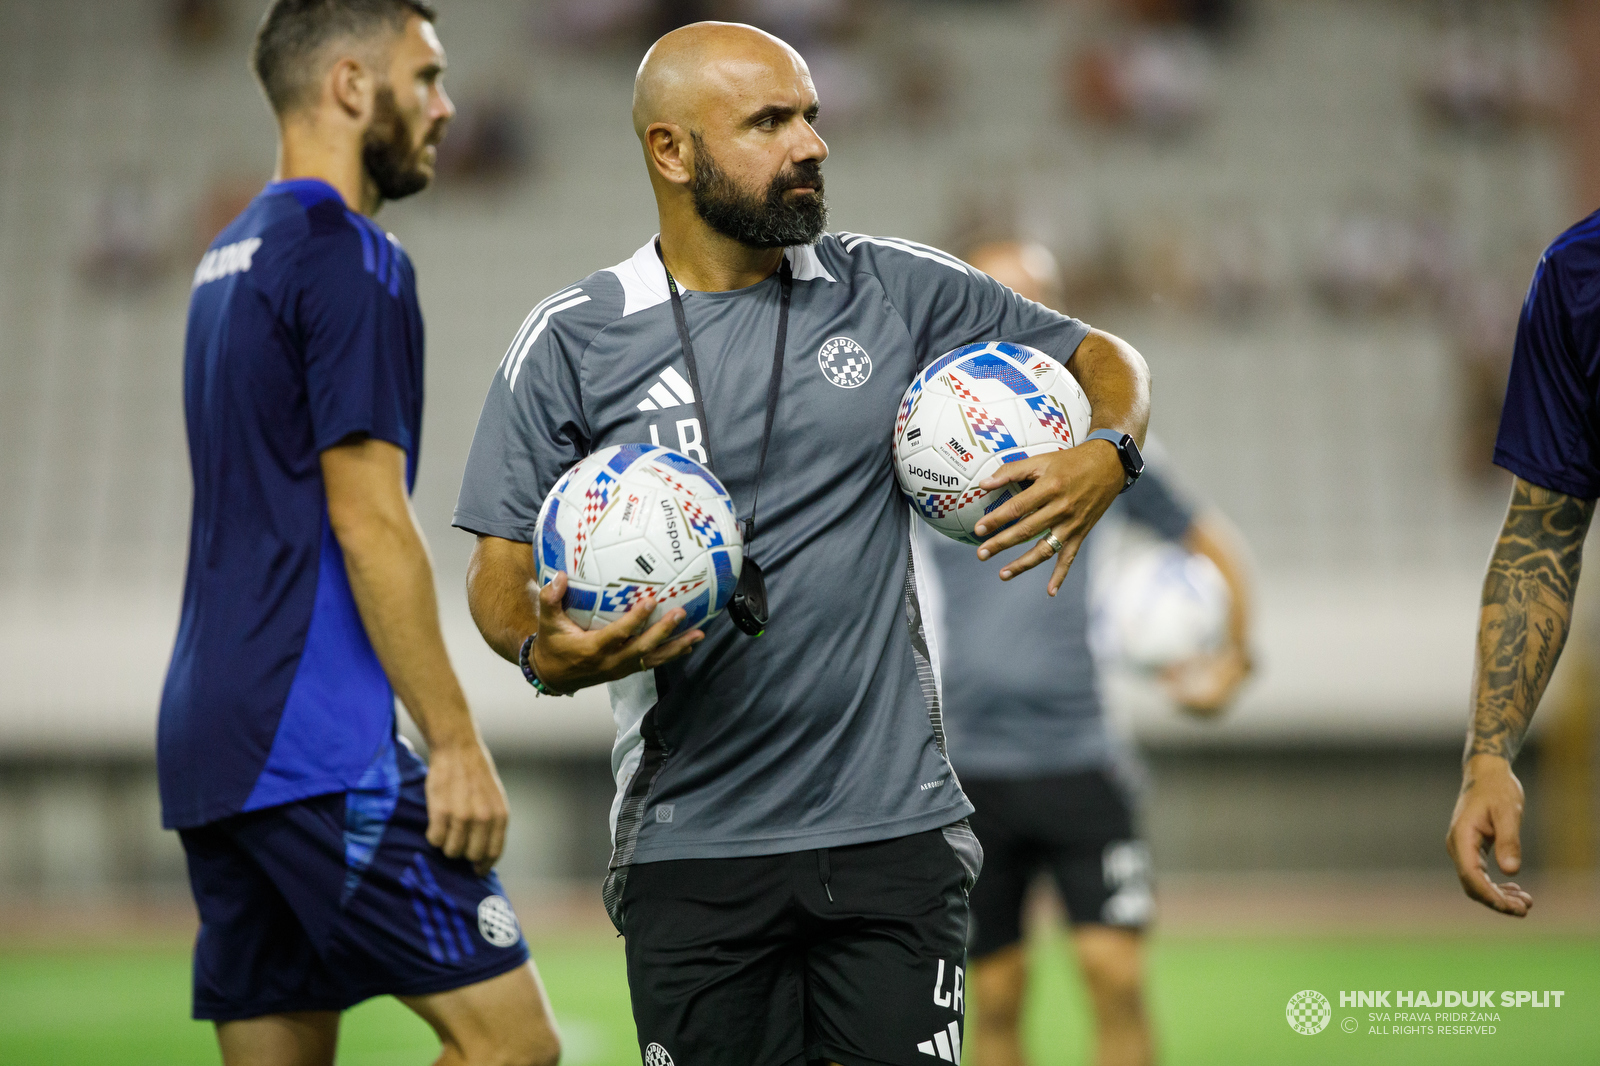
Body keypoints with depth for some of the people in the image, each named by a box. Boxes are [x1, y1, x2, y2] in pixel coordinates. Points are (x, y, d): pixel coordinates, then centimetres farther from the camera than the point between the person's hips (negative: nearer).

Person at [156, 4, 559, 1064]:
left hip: (208, 739, 10)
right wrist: (456, 741, -14)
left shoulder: (230, 260, 20)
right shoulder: (349, 260, -10)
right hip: (315, 744, -10)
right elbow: (367, 519, -16)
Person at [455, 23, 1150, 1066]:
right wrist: (546, 652, -17)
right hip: (691, 851, -1)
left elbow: (1102, 357, 17)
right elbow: (501, 568, 4)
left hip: (894, 827, 1)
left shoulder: (897, 289, 5)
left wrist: (1107, 454, -5)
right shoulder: (571, 341, 1)